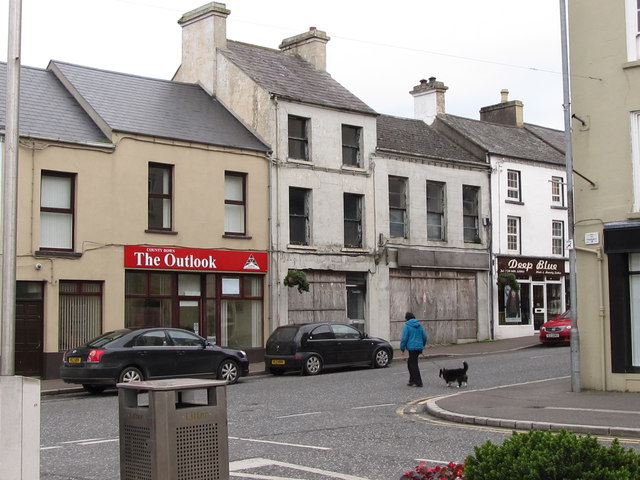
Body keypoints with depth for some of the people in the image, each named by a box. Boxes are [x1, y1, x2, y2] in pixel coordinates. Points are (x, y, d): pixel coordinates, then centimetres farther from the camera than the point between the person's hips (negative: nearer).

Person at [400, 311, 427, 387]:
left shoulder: (407, 326, -8)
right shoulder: (419, 325, 12)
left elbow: (404, 338, -12)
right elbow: (424, 336, 14)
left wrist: (402, 349, -4)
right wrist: (422, 346, 25)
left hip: (412, 348, -7)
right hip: (419, 347, 7)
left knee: (414, 364, -1)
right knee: (410, 363, 19)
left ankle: (418, 382, -3)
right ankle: (412, 380, 21)